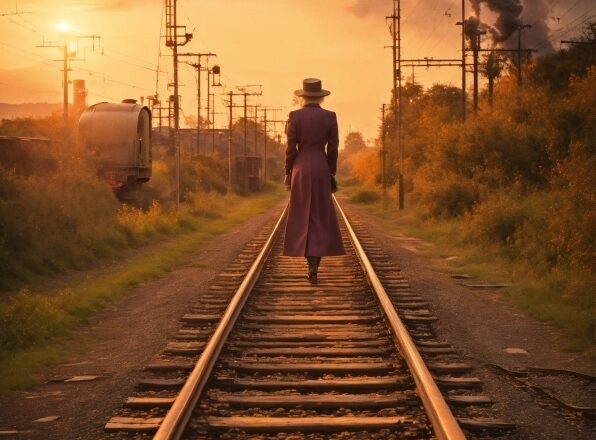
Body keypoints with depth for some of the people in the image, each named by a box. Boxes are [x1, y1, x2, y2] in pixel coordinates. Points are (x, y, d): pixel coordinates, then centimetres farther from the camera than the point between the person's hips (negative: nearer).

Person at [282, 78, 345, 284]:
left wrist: (288, 174, 4)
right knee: (320, 218, 6)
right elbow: (332, 149, 1)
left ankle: (312, 265, 9)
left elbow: (291, 148, -5)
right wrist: (331, 174, 11)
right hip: (321, 169, 1)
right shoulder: (330, 117, -1)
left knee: (303, 218, 11)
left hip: (300, 169, -1)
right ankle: (314, 266, -6)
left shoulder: (295, 116, -5)